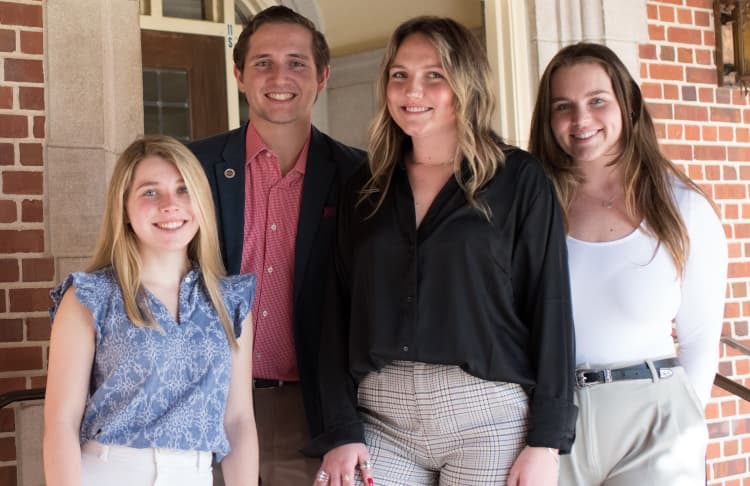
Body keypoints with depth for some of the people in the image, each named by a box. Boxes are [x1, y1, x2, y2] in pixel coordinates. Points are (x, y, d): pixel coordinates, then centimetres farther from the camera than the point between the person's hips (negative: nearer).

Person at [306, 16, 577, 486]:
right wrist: (341, 429, -3)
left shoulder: (519, 179, -1)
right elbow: (339, 311, 6)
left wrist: (547, 440, -8)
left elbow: (550, 306, -4)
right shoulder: (364, 190, 8)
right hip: (379, 420, 3)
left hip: (491, 417, -2)